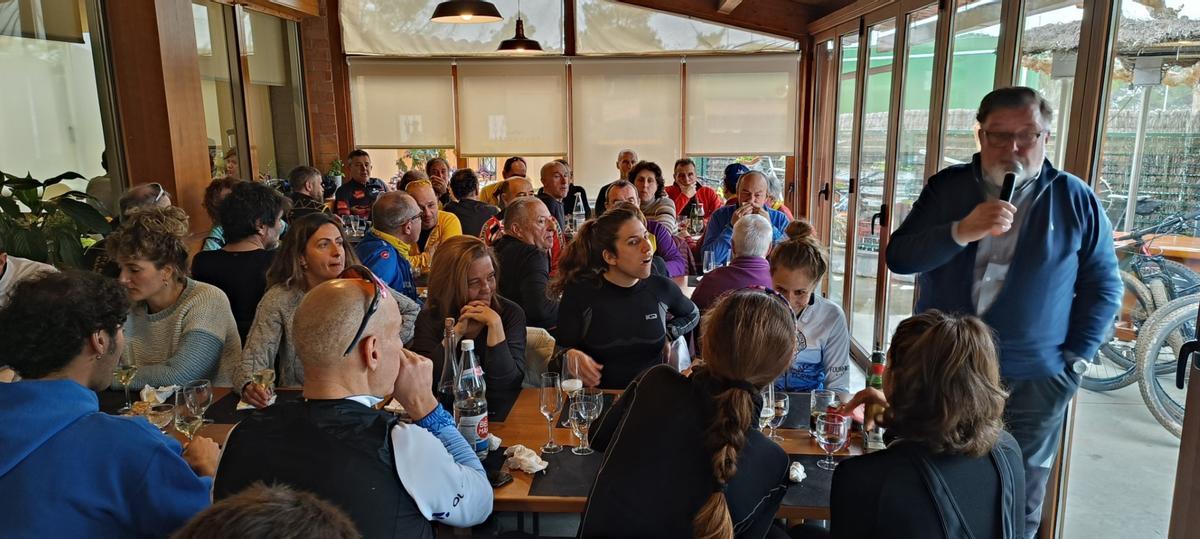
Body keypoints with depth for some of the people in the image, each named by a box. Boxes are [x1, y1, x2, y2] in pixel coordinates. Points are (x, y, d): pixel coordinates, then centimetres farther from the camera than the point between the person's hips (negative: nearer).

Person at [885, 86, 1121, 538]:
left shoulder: (1075, 200, -1)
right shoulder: (948, 187, 0)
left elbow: (1104, 287, 5)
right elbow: (898, 258, -8)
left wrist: (1075, 359, -3)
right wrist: (962, 231, -23)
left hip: (1033, 383, 0)